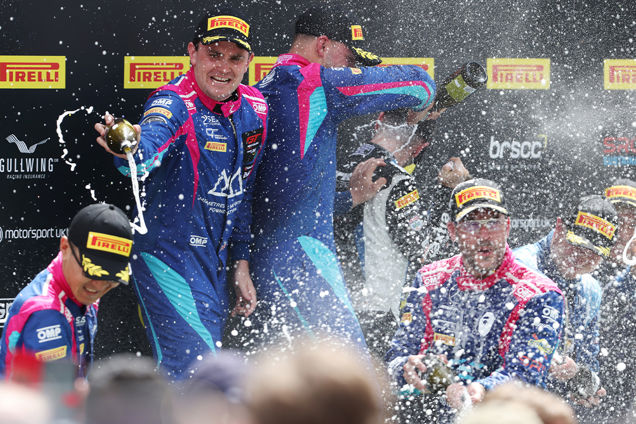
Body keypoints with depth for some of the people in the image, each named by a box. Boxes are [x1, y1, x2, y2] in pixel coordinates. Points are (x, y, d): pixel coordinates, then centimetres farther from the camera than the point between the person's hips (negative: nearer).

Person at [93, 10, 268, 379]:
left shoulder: (255, 110, 5)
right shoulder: (174, 104, -17)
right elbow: (150, 145, -41)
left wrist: (241, 265, 16)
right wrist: (129, 150, -64)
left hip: (215, 267, 8)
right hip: (168, 260, -8)